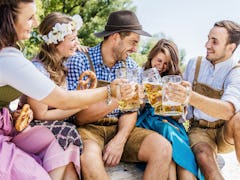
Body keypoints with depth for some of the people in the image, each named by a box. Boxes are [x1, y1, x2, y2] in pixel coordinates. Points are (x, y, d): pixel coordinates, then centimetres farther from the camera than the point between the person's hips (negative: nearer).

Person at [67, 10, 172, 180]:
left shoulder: (130, 66, 7)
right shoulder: (79, 61, -10)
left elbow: (130, 111, 4)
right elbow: (79, 116, -14)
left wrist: (120, 140, -15)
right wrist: (115, 100, -27)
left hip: (119, 129, 5)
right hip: (88, 128, -4)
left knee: (163, 148, -18)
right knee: (89, 157, -38)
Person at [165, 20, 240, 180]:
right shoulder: (194, 64, 3)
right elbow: (183, 94, 16)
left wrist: (191, 97, -46)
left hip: (226, 133, -1)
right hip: (198, 129, 2)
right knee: (203, 155, -33)